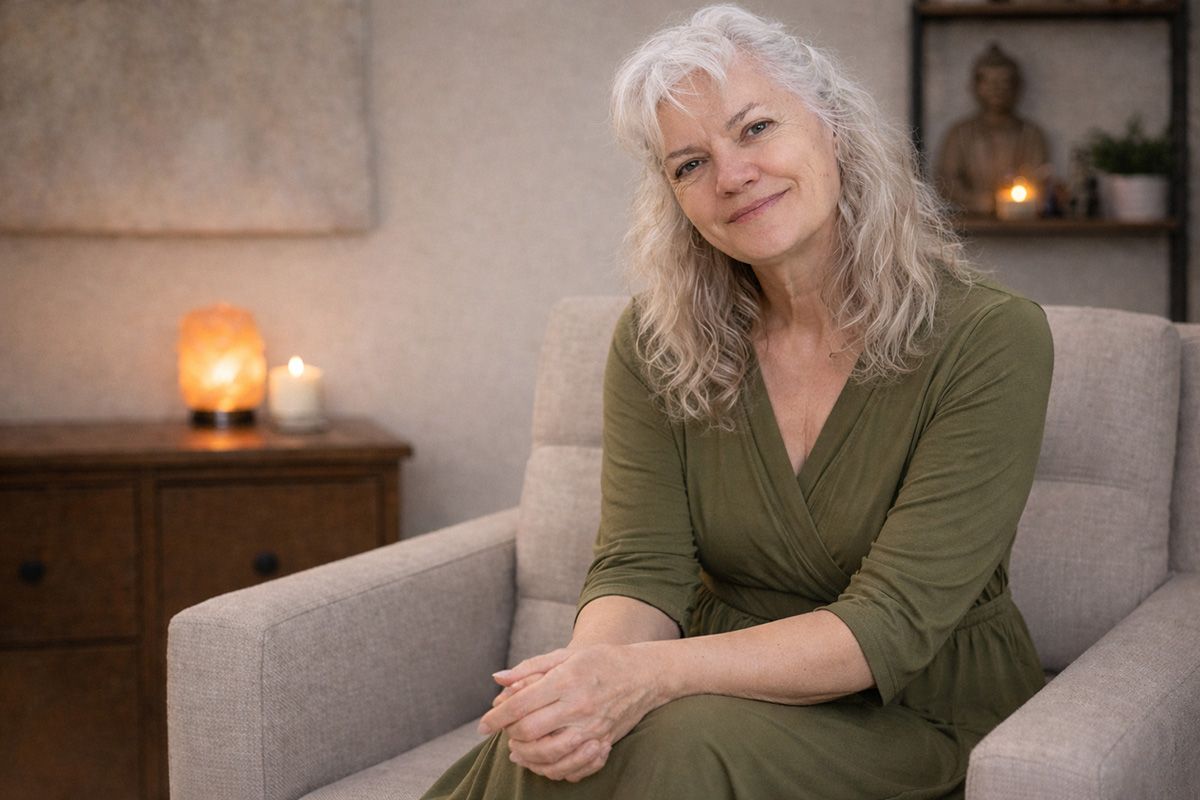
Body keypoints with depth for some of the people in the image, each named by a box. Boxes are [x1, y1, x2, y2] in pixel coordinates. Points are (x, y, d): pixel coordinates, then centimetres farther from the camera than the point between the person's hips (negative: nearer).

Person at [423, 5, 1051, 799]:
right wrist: (591, 668, -31)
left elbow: (892, 623, -21)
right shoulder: (657, 342, 0)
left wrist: (649, 674, -34)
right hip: (731, 686, 3)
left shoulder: (991, 339, -15)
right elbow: (641, 567, -7)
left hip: (926, 718, -2)